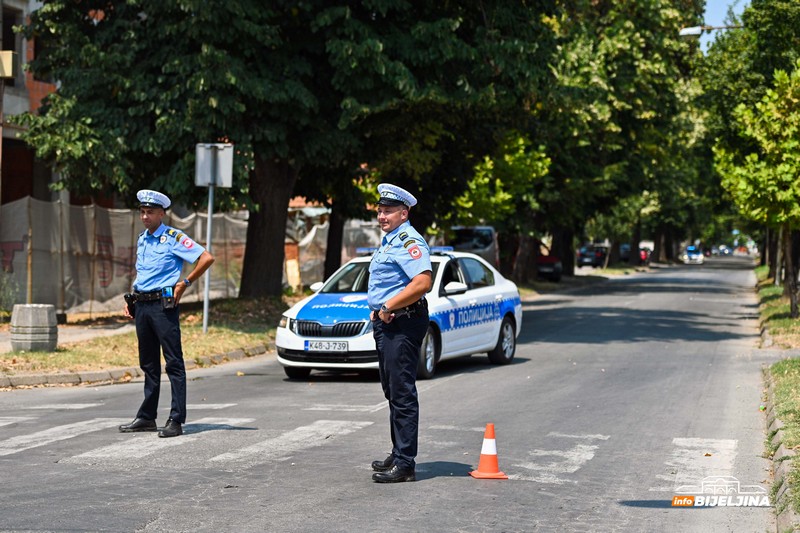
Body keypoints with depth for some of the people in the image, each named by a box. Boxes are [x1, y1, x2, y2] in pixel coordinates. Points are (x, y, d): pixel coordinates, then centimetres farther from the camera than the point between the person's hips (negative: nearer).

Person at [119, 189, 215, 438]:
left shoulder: (173, 238, -7)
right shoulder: (142, 240, 16)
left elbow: (207, 258, -14)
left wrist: (184, 283, -11)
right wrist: (131, 301, 17)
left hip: (163, 305, -8)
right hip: (142, 306, 8)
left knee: (174, 363, -6)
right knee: (148, 364, 13)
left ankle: (176, 420, -8)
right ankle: (146, 417, 19)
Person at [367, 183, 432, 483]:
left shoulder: (409, 241, -15)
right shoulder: (388, 241, 19)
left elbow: (422, 282, -28)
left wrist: (388, 307, -21)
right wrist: (377, 310, 15)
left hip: (403, 323, -11)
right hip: (386, 324, 11)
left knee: (402, 394, -10)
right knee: (393, 392, 17)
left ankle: (404, 464, -10)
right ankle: (398, 456, 26)